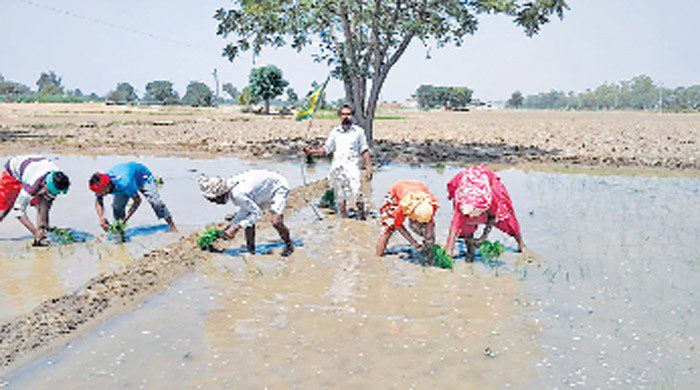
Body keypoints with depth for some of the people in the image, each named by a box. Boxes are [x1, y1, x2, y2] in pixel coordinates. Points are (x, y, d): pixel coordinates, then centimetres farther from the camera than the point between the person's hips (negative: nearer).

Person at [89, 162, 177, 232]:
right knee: (117, 206, -9)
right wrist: (101, 218, -28)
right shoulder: (100, 184, -29)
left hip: (142, 176, -6)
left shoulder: (124, 183, -47)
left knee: (155, 202, -16)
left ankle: (173, 228, -8)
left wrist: (125, 219, -34)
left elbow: (137, 201, -34)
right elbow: (98, 202, -13)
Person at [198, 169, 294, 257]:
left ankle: (289, 245, 4)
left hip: (279, 187, -9)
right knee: (248, 217, -1)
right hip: (266, 191, 9)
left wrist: (236, 227, -26)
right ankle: (251, 249, 13)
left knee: (276, 221, -22)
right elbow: (245, 209, 2)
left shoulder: (237, 194, -35)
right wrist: (230, 226, -3)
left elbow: (257, 214, -29)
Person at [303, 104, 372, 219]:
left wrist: (368, 168, 2)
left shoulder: (358, 131, 11)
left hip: (352, 167, -3)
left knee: (357, 194, -20)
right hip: (336, 168, 3)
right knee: (340, 198, 4)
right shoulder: (334, 132, 16)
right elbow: (326, 150, 18)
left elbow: (364, 151, 11)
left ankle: (362, 218, -9)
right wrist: (310, 152, 4)